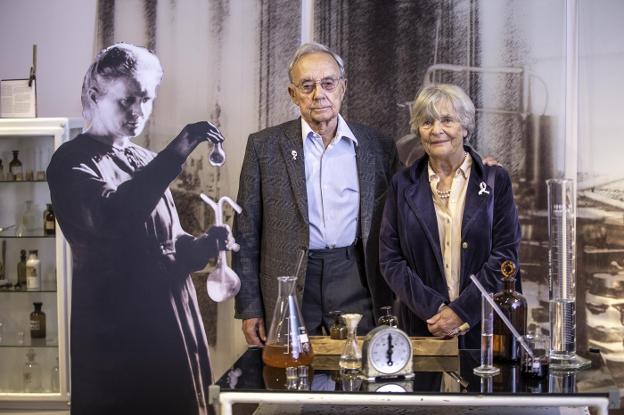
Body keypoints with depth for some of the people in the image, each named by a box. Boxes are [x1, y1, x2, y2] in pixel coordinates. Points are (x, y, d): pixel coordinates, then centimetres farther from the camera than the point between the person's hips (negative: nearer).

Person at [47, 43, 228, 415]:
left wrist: (205, 245, -4)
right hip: (116, 331, -6)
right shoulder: (73, 161, -6)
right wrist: (174, 156, -31)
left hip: (172, 326, 7)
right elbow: (110, 217, -27)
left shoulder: (146, 162, 15)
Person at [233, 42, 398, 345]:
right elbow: (246, 232, 3)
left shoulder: (378, 147, 6)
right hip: (290, 285, -1)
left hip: (356, 283, 1)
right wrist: (250, 308, 0)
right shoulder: (264, 146, 3)